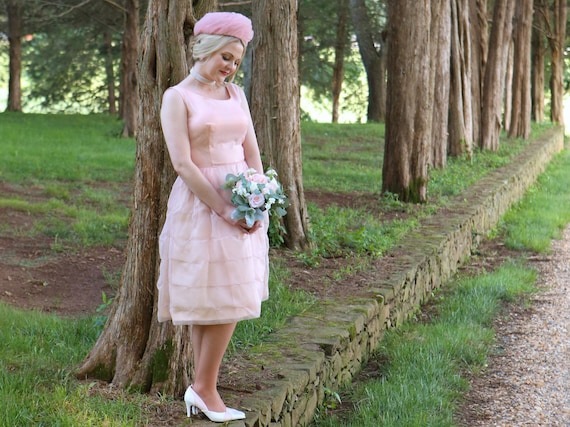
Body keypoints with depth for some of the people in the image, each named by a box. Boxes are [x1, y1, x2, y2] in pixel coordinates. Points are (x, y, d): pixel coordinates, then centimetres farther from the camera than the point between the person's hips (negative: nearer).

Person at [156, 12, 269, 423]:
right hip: (200, 205, -6)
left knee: (231, 299, 7)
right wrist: (222, 209, -17)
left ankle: (202, 390, 14)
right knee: (220, 300, -6)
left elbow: (252, 154, 12)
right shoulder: (177, 97, -6)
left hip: (243, 205, 6)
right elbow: (182, 164, -13)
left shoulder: (236, 94, 13)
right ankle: (204, 389, 7)